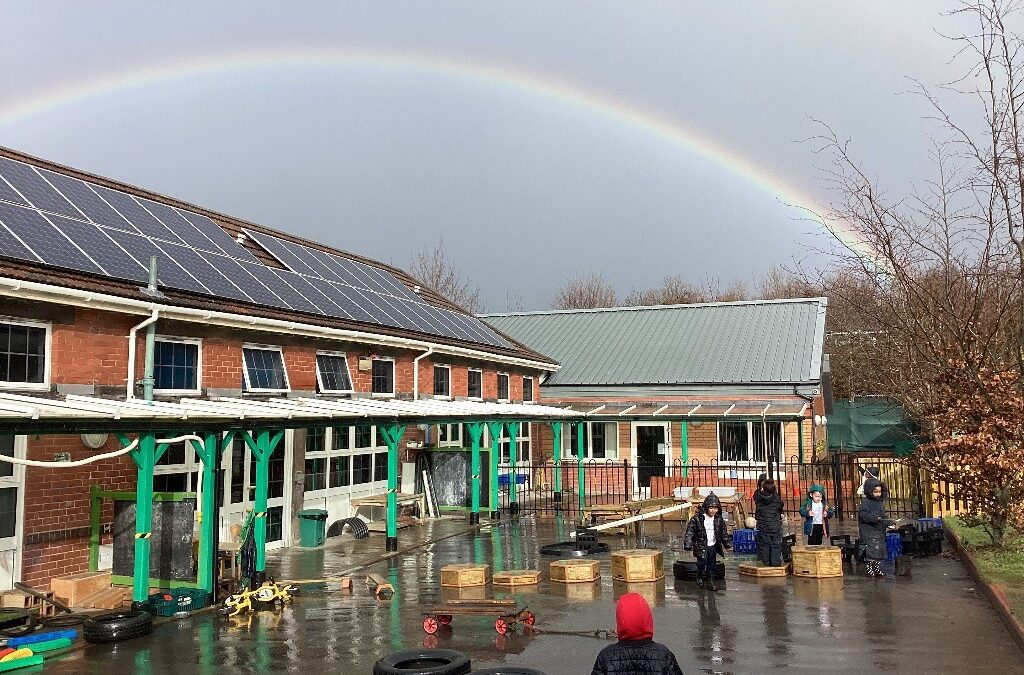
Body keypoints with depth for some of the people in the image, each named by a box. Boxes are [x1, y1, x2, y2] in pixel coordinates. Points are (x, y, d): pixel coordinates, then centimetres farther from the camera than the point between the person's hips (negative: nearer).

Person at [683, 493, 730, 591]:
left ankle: (710, 582, 21)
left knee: (712, 565, 8)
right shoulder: (697, 518, -15)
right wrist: (688, 545, -17)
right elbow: (690, 532, -12)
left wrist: (727, 544, 14)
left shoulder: (719, 519, 0)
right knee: (702, 563, -6)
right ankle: (700, 577, 21)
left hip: (713, 546, 4)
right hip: (701, 546, -4)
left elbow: (723, 533, 14)